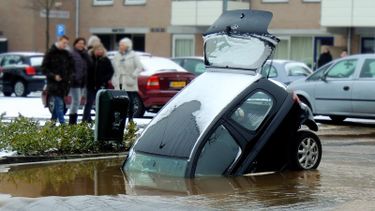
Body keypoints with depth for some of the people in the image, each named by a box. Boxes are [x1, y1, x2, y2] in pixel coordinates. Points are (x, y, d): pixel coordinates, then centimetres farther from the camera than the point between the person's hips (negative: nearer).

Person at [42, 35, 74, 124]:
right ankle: (62, 124, -16)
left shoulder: (67, 54, 12)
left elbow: (71, 67, 22)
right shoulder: (50, 53, -3)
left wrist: (69, 76, 6)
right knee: (59, 104, -12)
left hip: (64, 83, 5)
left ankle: (53, 121, 22)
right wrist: (53, 76, -14)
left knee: (58, 104, 10)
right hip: (54, 84, -5)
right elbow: (44, 68, -4)